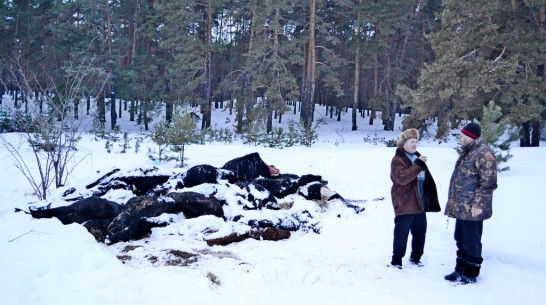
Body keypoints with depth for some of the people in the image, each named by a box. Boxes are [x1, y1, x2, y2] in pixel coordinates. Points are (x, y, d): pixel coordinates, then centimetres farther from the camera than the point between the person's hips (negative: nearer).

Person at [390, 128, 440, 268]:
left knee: (420, 232, 15)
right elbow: (402, 178, -27)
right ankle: (396, 260, 13)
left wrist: (429, 199, 20)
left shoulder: (417, 157, 15)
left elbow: (426, 180, 24)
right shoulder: (398, 160, -10)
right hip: (404, 205, -8)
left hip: (420, 204, 8)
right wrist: (418, 164, -28)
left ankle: (415, 257, 31)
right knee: (401, 234, -1)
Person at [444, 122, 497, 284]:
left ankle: (470, 274, 13)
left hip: (472, 210, -10)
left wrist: (478, 203, -22)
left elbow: (488, 182, -20)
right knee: (461, 240, 17)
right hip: (461, 208, 10)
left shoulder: (484, 154, -15)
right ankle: (460, 270, 29)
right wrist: (453, 201, 23)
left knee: (471, 242, 1)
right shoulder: (467, 152, 17)